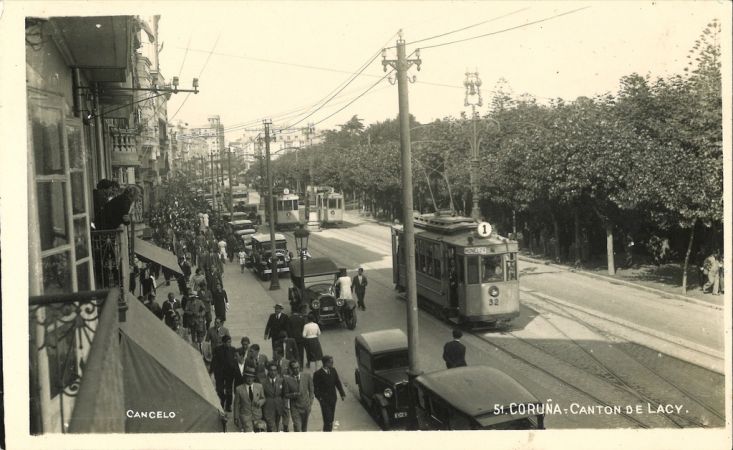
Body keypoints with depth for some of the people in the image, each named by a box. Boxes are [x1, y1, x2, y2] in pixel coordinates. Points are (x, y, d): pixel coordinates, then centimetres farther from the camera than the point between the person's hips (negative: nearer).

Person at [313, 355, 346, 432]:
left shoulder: (333, 371, 3)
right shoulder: (318, 374, -13)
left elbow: (338, 383, 10)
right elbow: (315, 388, -8)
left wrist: (342, 394, 4)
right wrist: (320, 398, -16)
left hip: (333, 399, 5)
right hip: (324, 400, -5)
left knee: (331, 419, 11)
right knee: (327, 419, -8)